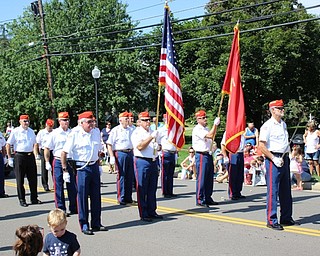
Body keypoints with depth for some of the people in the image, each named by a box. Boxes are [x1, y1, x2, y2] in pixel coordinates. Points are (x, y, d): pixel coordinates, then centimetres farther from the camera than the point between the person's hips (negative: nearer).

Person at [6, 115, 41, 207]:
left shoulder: (31, 131, 11)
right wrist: (10, 158, -8)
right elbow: (8, 145, -4)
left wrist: (36, 154, 15)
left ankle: (34, 198, 18)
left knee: (33, 178, 7)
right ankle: (22, 200, 11)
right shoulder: (15, 132, -4)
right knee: (20, 179, 2)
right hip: (19, 156, -5)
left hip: (30, 156, 5)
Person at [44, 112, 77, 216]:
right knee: (59, 187, 1)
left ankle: (74, 208, 20)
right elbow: (47, 148, 1)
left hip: (70, 162, 3)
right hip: (58, 162, -3)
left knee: (72, 187, 8)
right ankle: (61, 209, 8)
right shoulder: (54, 133, -3)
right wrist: (47, 162, -2)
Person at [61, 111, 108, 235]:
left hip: (94, 167, 6)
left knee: (96, 196, 9)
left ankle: (96, 224, 20)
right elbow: (64, 152, -8)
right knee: (83, 197, -1)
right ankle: (84, 225, 8)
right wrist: (65, 169, -9)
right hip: (82, 168, -5)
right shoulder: (74, 134, -8)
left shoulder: (96, 133, 10)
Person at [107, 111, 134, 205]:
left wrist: (133, 154, 18)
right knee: (121, 176, -2)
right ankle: (121, 198, 5)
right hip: (120, 153, -6)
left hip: (130, 153, 6)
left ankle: (128, 197, 17)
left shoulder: (130, 130, 16)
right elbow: (109, 144, -8)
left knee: (130, 176, 7)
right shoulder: (115, 130, -4)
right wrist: (112, 157, -15)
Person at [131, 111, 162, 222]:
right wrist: (151, 137, -23)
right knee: (142, 190, -2)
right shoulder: (136, 133, -5)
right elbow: (140, 147, -20)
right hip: (142, 162, -7)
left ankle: (152, 212, 18)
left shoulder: (152, 132, 18)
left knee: (152, 189, 10)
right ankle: (143, 214, 2)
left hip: (153, 162, 7)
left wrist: (157, 146, 7)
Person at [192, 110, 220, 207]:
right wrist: (215, 124, -15)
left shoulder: (206, 128, 19)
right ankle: (199, 200, -1)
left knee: (209, 178, 11)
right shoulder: (197, 129, -11)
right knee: (201, 178, -6)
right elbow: (210, 135, -19)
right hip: (201, 155, -9)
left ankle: (208, 198, 18)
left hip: (208, 155, 9)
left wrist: (216, 125, 10)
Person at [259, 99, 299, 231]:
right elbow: (261, 146, -16)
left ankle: (286, 218, 24)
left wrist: (285, 157, 16)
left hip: (284, 159, 8)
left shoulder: (283, 124, 16)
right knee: (273, 190, -6)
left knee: (286, 190, 14)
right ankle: (271, 220, -1)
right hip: (273, 159, -8)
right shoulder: (267, 126, -10)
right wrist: (274, 159, -20)